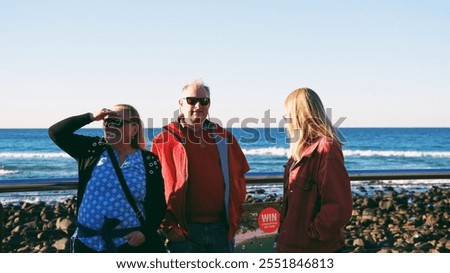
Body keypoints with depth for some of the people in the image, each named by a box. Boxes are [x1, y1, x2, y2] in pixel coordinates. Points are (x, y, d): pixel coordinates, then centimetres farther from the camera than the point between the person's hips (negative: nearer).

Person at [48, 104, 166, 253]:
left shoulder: (149, 162, 0)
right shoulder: (93, 150, 4)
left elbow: (158, 205, 2)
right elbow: (56, 132, -2)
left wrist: (145, 232, -14)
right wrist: (91, 117, -10)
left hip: (132, 244, -1)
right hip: (88, 244, 2)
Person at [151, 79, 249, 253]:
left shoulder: (224, 138, 12)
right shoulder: (165, 141, 0)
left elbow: (238, 177, 18)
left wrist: (235, 217, 9)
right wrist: (168, 225, -10)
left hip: (221, 228, 4)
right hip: (183, 231, -3)